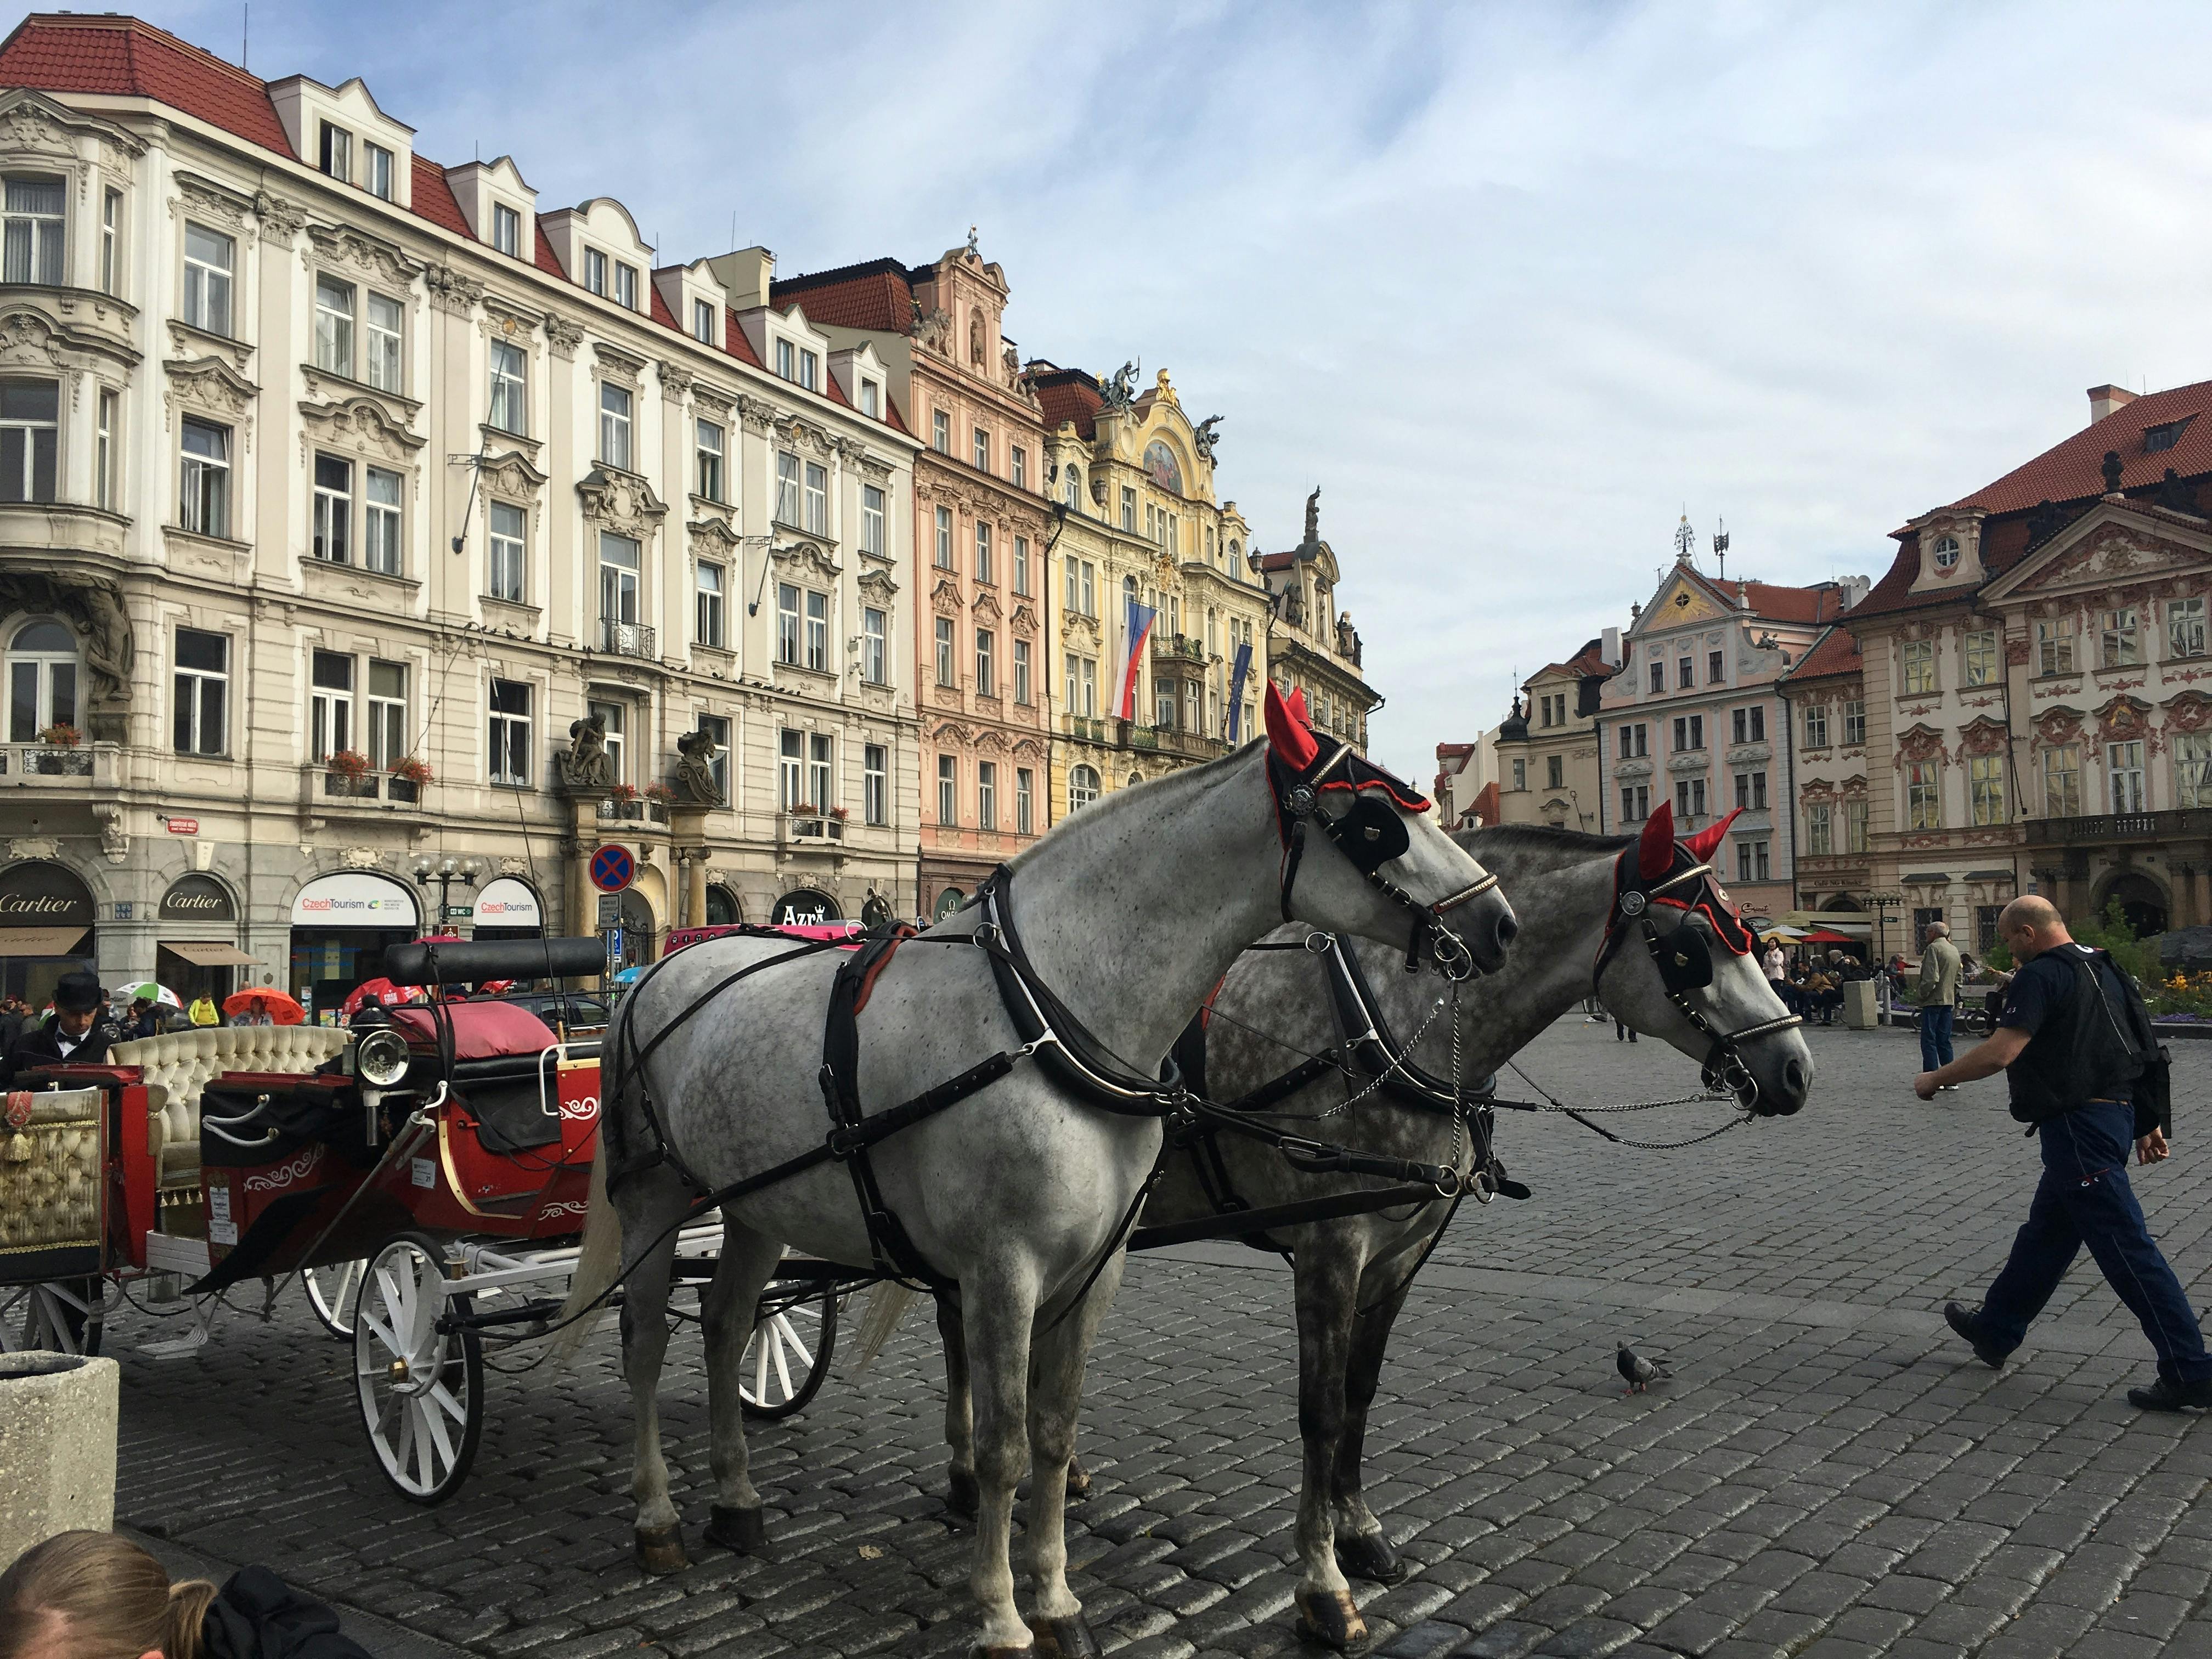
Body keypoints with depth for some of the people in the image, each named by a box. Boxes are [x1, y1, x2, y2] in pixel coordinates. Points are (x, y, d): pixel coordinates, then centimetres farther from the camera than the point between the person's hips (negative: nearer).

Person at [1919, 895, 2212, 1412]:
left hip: (2078, 1126, -10)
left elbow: (2000, 1052, -24)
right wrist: (2149, 1122, 21)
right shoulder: (2101, 969, 14)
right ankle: (1995, 1331, 34)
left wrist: (1936, 1078, -11)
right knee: (2046, 1232, 20)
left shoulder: (2041, 976, -15)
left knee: (2126, 1248, -5)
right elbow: (2140, 1049, 17)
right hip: (2115, 1113, 10)